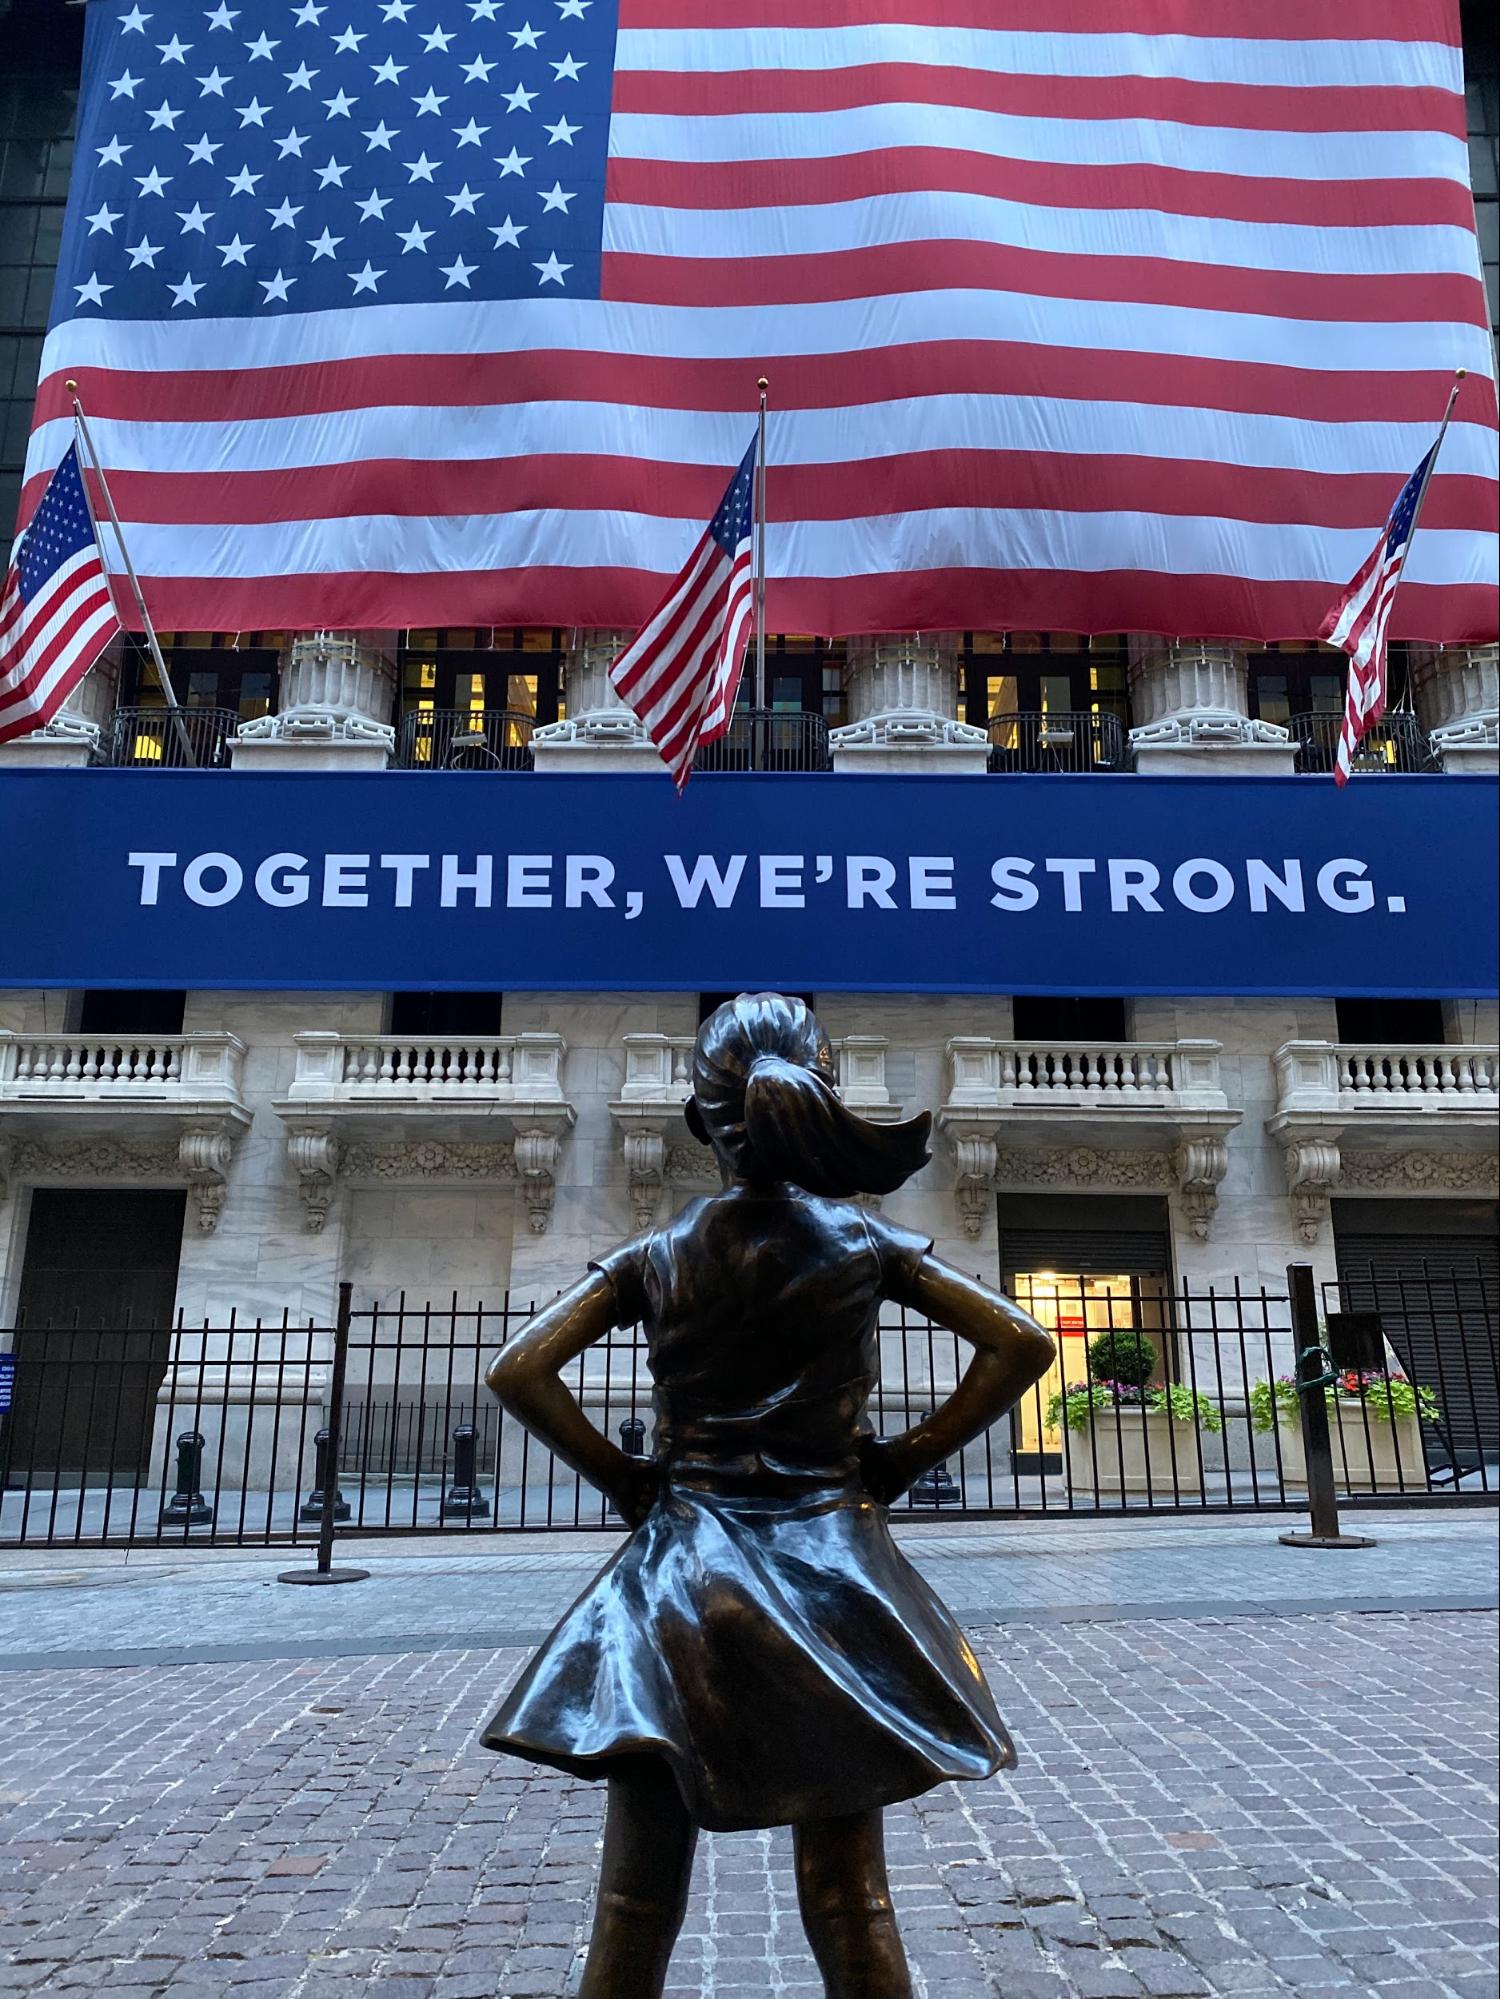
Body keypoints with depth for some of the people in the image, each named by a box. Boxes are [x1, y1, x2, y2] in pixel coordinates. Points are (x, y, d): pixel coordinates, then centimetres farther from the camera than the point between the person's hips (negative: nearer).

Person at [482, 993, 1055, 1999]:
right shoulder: (865, 1241, 0)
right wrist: (906, 1460, 2)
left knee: (637, 1903, 10)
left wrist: (620, 1475, 3)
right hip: (832, 1568, 0)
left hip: (678, 1578, 0)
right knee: (850, 1904, 8)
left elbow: (519, 1371, -3)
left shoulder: (655, 1255, 0)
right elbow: (1021, 1343, -2)